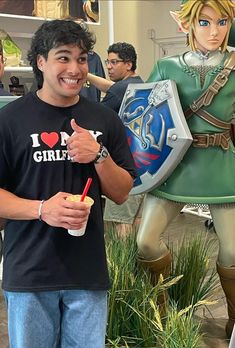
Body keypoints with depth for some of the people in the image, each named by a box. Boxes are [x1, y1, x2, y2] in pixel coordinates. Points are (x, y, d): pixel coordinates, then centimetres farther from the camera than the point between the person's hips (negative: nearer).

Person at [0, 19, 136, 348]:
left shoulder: (105, 119, 5)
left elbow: (122, 194, 6)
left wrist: (99, 155, -11)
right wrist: (41, 209, -21)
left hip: (89, 270, 3)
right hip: (29, 271, -2)